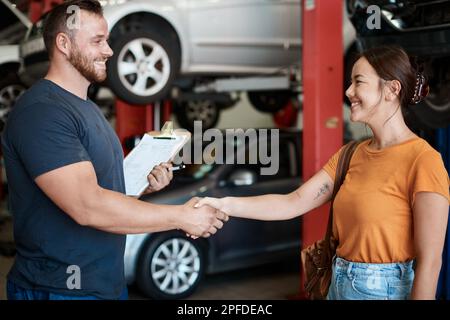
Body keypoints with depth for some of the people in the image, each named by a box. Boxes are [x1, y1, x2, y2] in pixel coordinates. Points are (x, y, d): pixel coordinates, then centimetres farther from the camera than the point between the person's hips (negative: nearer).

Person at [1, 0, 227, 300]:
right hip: (62, 288, -9)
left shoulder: (88, 107, 12)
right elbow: (87, 206, -28)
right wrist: (182, 217, -22)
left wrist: (145, 183, -2)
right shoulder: (40, 112, -19)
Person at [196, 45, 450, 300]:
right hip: (340, 286, 7)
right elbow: (295, 202, 1)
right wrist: (225, 205, -8)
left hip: (386, 289, -7)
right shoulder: (351, 155, 6)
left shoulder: (422, 160, -17)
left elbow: (430, 261, -19)